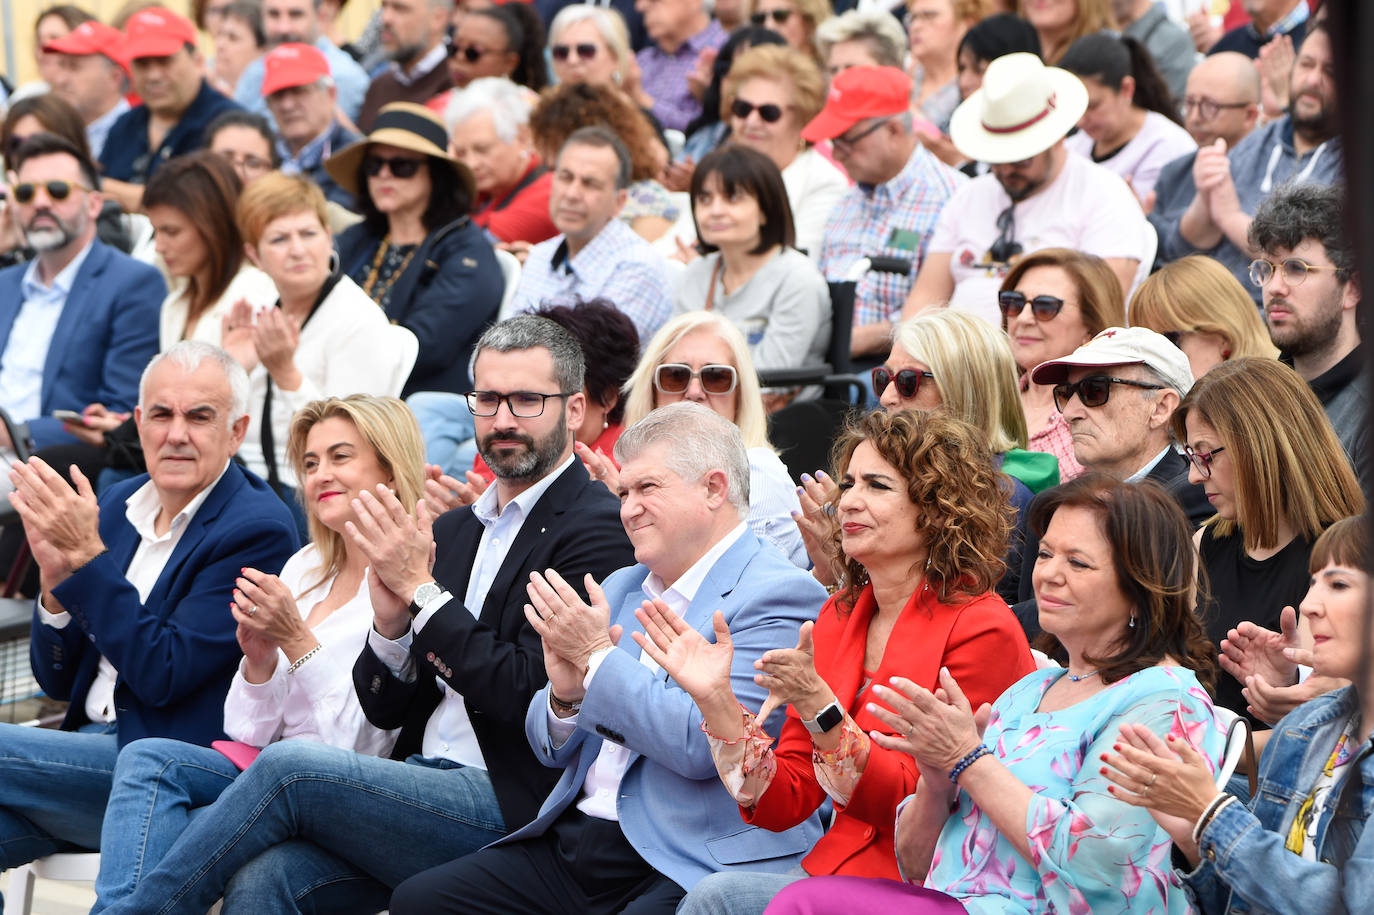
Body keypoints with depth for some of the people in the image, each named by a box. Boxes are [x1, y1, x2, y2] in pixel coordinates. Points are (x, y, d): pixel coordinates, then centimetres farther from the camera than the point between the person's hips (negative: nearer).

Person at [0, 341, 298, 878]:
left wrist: (87, 556, -17)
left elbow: (163, 676, -16)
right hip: (92, 744, 6)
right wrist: (56, 579, -5)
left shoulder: (257, 530, -8)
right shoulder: (117, 506, 13)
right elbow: (58, 680, 15)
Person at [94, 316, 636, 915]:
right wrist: (390, 624, -5)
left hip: (513, 809, -6)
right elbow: (384, 710, 16)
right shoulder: (453, 530, 19)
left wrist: (422, 589, -11)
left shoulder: (597, 528, -4)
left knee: (288, 766, -22)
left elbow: (530, 696, -15)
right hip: (424, 782, 6)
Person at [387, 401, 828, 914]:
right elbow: (551, 750, 21)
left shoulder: (781, 595, -6)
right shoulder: (621, 587, 20)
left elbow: (702, 745, -19)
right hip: (572, 842, 8)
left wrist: (596, 655, -10)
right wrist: (566, 693, -2)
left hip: (687, 869, -8)